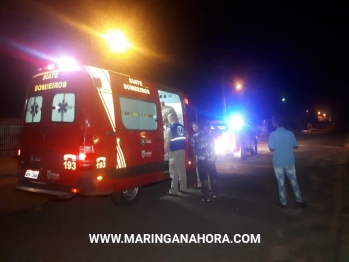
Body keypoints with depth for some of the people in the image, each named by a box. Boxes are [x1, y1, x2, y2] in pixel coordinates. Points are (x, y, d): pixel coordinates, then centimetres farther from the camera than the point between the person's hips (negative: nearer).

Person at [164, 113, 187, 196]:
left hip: (174, 151, -6)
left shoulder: (170, 127, -10)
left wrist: (165, 150, -5)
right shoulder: (182, 127, 9)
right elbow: (184, 139, 13)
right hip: (182, 150, 6)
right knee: (182, 171, 13)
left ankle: (173, 191, 3)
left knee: (174, 172, -1)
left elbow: (168, 141, -14)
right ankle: (183, 188, 21)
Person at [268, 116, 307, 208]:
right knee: (293, 180, 14)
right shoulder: (290, 133, -3)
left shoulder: (273, 134, -11)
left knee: (281, 182, 9)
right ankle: (299, 201, 19)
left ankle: (283, 202, 16)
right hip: (289, 161, 2)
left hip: (278, 162, -2)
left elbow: (271, 149, -12)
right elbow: (296, 146, 3)